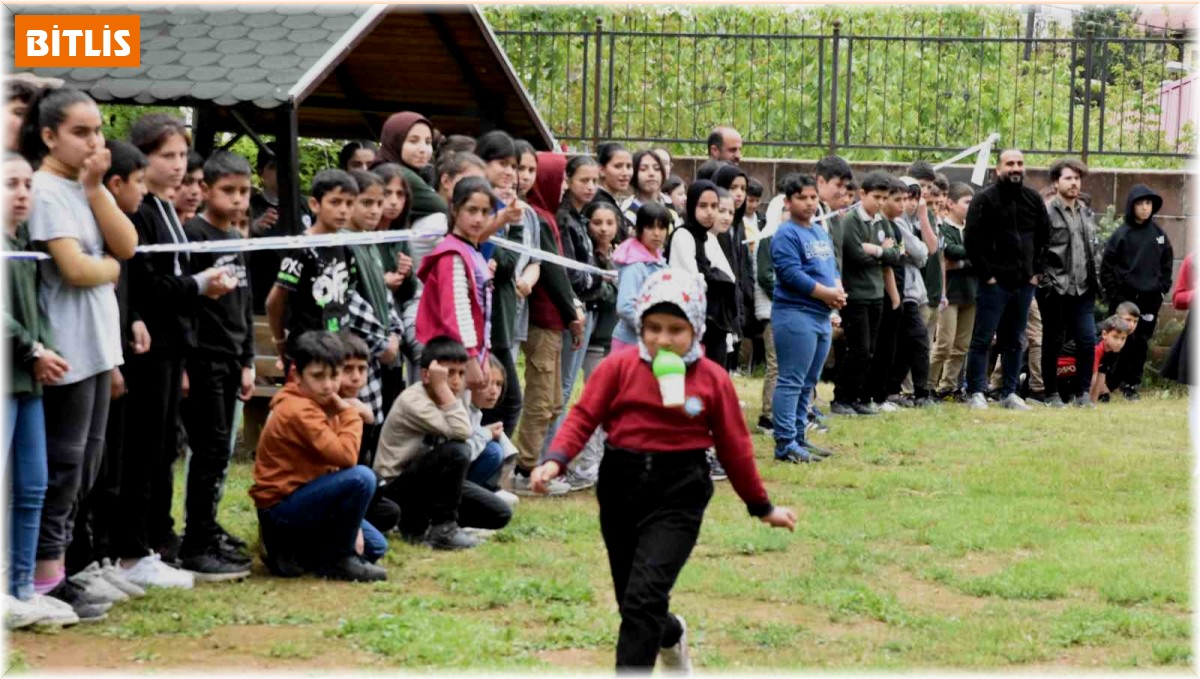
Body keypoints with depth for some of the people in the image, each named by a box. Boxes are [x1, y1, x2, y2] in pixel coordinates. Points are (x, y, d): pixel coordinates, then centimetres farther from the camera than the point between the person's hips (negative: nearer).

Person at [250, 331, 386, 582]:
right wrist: (351, 414, -16)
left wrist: (353, 523, -1)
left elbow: (332, 465, 7)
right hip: (280, 508, -10)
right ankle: (335, 559, -11)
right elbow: (345, 457, -32)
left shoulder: (322, 404, 9)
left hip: (300, 497, 10)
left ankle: (291, 551, 14)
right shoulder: (299, 411, -22)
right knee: (361, 478, -28)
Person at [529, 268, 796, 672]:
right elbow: (584, 418, -3)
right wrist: (555, 460, -21)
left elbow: (734, 447, 6)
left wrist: (761, 506, 13)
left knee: (644, 598, -17)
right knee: (631, 601, 16)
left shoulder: (713, 380, -3)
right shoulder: (619, 367, -3)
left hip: (678, 494, -3)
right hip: (620, 486, 3)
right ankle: (671, 637, 49)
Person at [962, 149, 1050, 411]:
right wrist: (986, 274, -11)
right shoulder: (985, 199, -6)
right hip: (995, 283, -5)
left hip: (1024, 283, 5)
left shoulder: (1033, 200, 10)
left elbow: (1045, 238, 16)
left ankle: (1009, 393, 16)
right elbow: (971, 240, -9)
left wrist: (1037, 271, 8)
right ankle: (976, 392, 0)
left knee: (1014, 341, 10)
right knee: (982, 340, -3)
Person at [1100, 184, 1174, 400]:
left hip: (1150, 299, 3)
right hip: (1124, 298, -3)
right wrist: (1114, 295, -7)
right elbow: (1107, 266, -4)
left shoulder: (1159, 234, 6)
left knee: (1141, 342, 5)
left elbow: (1167, 263, 14)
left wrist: (1162, 289, 5)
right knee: (1123, 342, -4)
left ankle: (1132, 384, 13)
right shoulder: (1121, 234, -5)